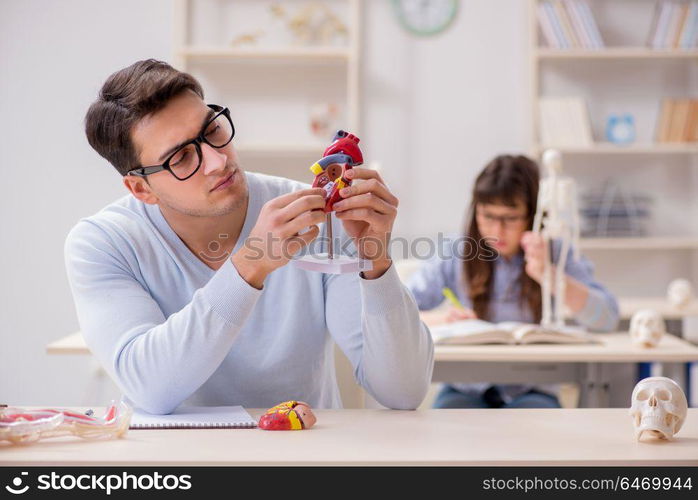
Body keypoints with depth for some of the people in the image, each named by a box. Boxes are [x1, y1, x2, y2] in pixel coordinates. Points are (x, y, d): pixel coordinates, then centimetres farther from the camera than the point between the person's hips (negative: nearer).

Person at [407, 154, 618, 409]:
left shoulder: (555, 254, 1)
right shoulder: (456, 253, 3)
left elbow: (607, 318, -15)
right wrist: (442, 321, -23)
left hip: (529, 391, 0)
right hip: (465, 390, 1)